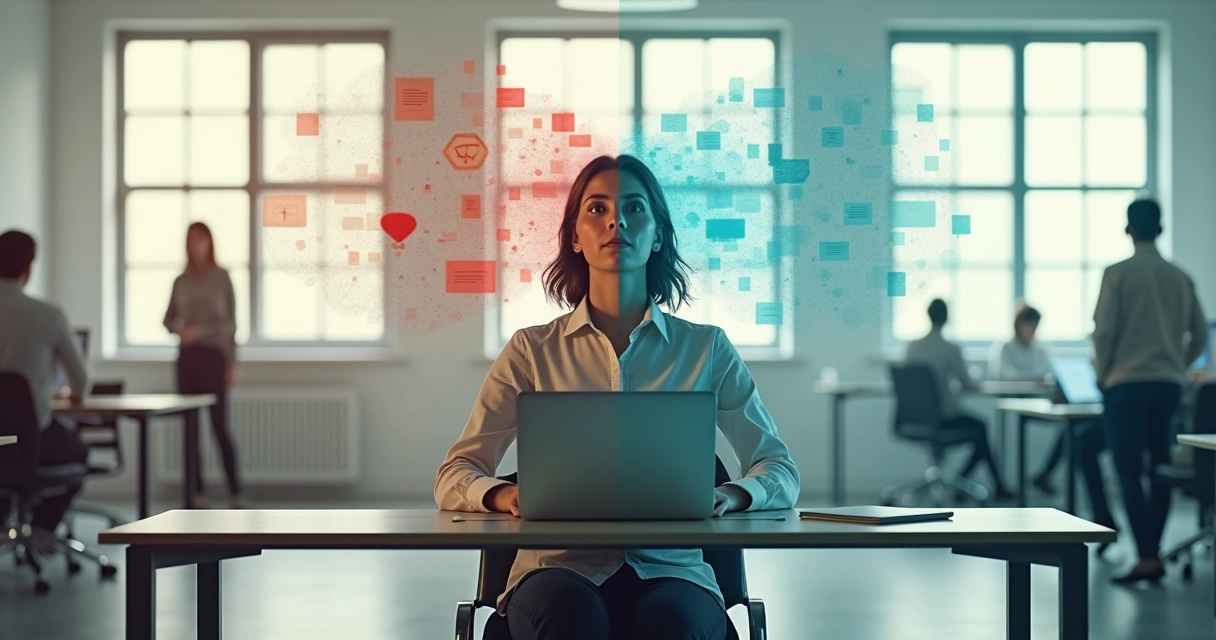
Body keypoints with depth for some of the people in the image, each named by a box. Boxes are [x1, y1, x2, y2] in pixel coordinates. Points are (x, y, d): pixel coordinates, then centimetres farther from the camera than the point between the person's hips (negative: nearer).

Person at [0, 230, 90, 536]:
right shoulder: (48, 315, -11)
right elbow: (81, 380, 2)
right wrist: (75, 394, 28)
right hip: (30, 436, -4)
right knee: (77, 451, 30)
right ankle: (40, 530, 32)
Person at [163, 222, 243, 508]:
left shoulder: (221, 277, 0)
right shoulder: (181, 281, 10)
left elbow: (231, 322, 0)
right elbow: (168, 319, 13)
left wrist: (232, 364, -8)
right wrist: (178, 329, -10)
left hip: (213, 355, -4)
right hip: (187, 356, 4)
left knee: (219, 425, -9)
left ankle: (236, 492, -6)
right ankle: (198, 491, 8)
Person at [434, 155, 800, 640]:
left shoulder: (706, 348, 13)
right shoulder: (533, 351, 12)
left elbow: (780, 471, 12)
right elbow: (454, 477, 9)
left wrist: (732, 496, -12)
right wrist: (505, 495, -16)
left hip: (670, 568, 0)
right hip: (562, 568, 0)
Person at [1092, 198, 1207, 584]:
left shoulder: (1118, 274, -6)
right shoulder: (1180, 278, 7)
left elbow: (1104, 330, -9)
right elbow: (1199, 335, 10)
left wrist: (1101, 374, 5)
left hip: (1127, 383, -4)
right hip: (1169, 385, 4)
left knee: (1129, 470, -3)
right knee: (1160, 469, 11)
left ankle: (1146, 556, -11)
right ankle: (1154, 553, 14)